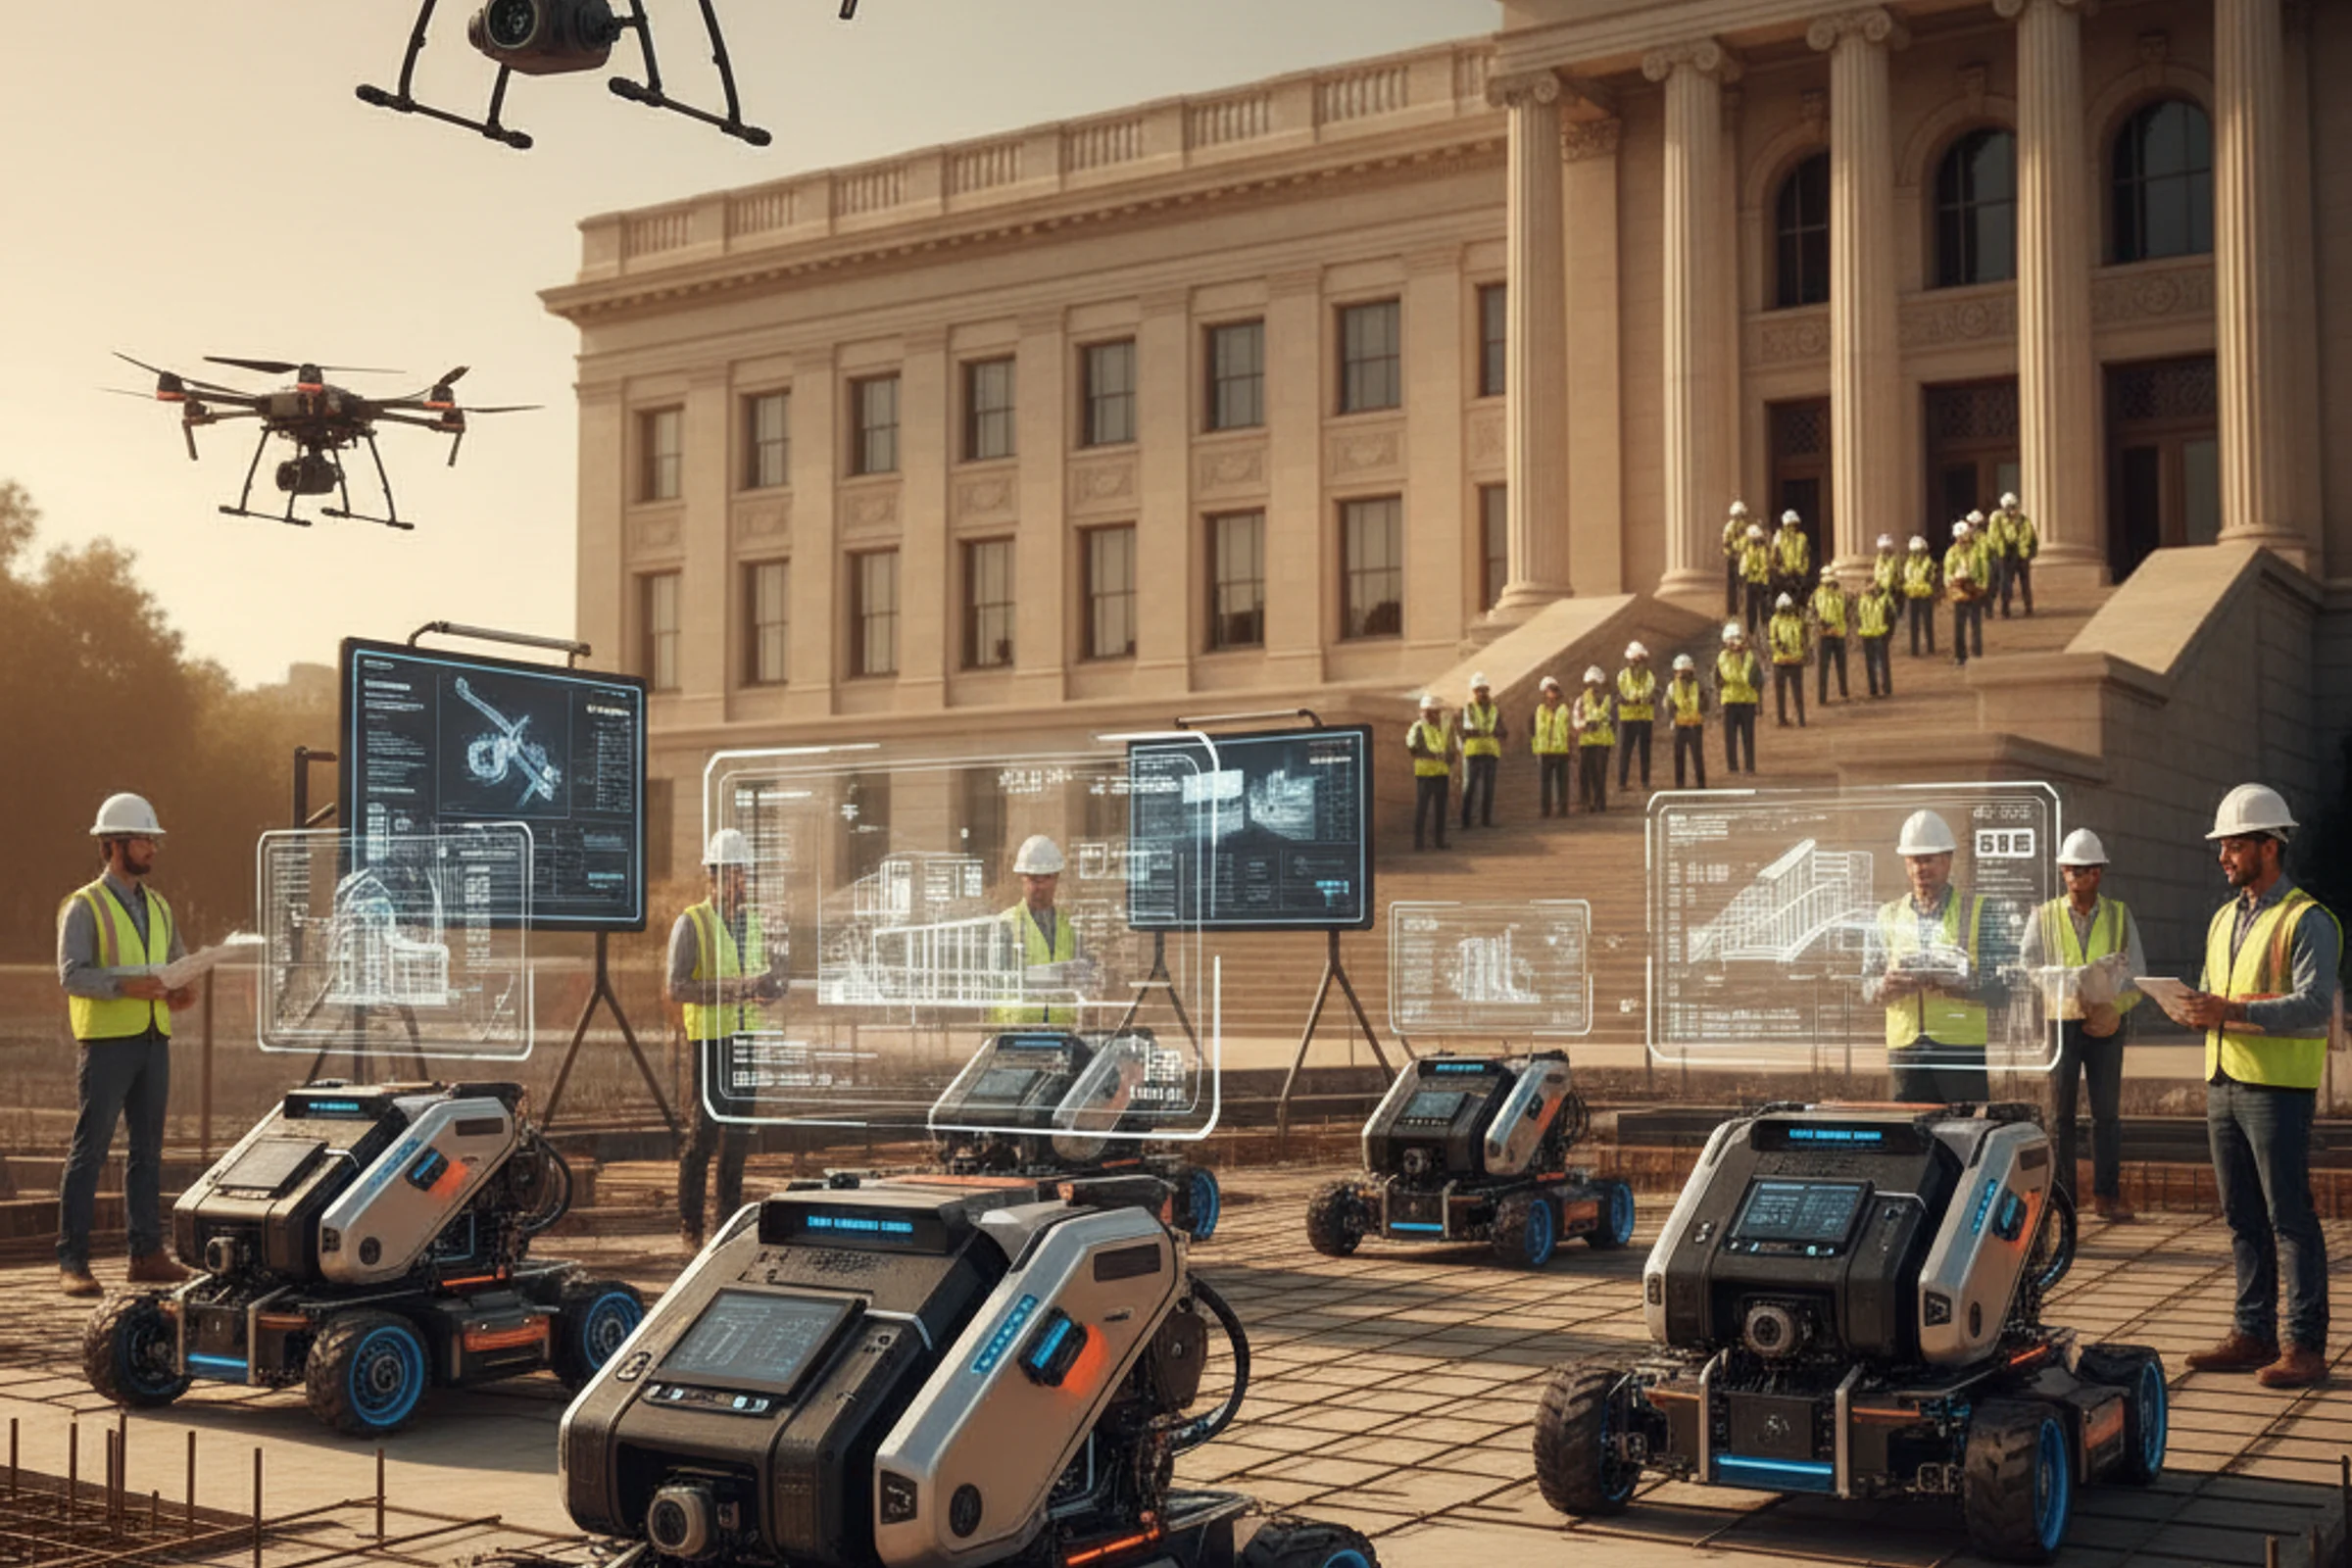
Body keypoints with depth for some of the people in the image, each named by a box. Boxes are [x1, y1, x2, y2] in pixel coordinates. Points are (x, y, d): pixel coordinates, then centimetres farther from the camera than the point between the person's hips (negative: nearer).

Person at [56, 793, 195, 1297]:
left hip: (154, 1040, 6)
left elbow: (180, 963, 22)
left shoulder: (158, 907, 16)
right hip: (107, 1041, -6)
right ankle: (73, 1263, -1)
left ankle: (147, 1254, 13)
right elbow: (72, 973, -14)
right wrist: (127, 985, -28)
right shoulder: (85, 906, -3)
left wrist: (180, 992, -1)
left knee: (148, 1149, 8)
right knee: (89, 1149, -4)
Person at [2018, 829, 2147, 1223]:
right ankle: (2059, 1196, 3)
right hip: (2060, 1022, -1)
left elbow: (2136, 977, 6)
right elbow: (2028, 970, 1)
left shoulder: (2119, 916, 11)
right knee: (2059, 1112, -1)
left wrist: (2112, 1007, -12)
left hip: (2106, 1024, 1)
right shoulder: (2044, 917, 8)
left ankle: (2106, 1195, 8)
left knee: (2107, 1112, 1)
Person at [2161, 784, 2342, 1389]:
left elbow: (2314, 1004, -18)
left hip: (2278, 1088, -8)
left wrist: (2233, 1009, -28)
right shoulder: (2224, 919, 18)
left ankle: (2305, 1345, 0)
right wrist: (2193, 1009, 1)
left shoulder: (2306, 920, -8)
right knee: (2243, 1219, 11)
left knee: (2290, 1219, -5)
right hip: (2223, 1083, 8)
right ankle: (2253, 1334, 18)